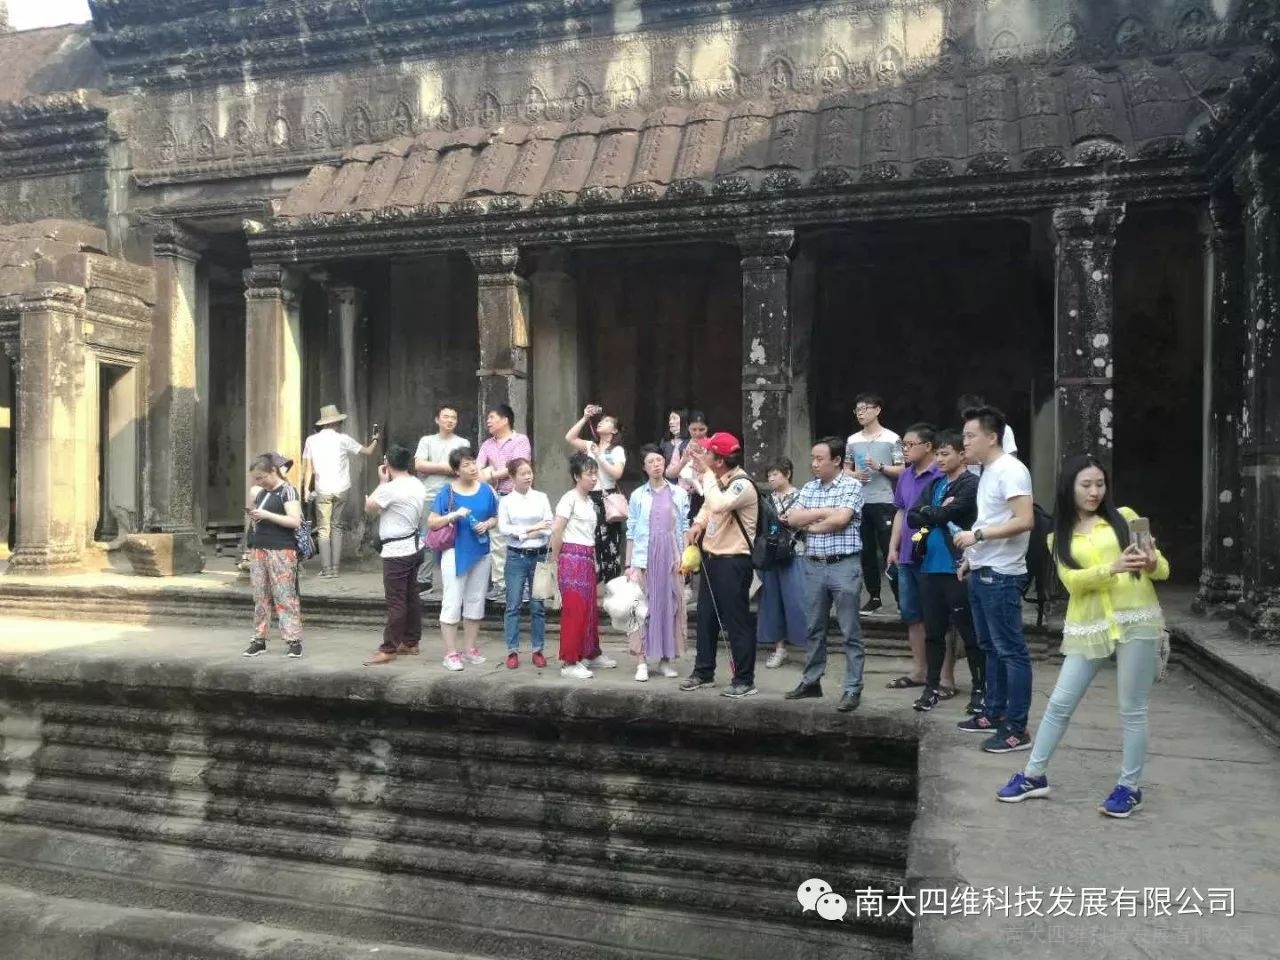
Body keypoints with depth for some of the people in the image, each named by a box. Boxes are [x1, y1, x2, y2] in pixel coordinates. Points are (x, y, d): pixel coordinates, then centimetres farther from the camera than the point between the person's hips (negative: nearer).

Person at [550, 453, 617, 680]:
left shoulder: (590, 502, 15)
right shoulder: (570, 499, -9)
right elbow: (556, 532, -12)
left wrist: (592, 559, 9)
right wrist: (556, 559, -5)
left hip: (588, 559, 8)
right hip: (572, 559, -8)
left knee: (590, 609, 14)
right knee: (574, 610, -5)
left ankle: (591, 654, 28)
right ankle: (569, 662, 1)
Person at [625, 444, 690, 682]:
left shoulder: (679, 494, 6)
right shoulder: (638, 495, 4)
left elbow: (685, 528, 7)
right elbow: (631, 532, 5)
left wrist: (684, 557, -1)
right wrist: (628, 564, 2)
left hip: (671, 558, 1)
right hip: (644, 558, -1)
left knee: (671, 606, 4)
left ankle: (665, 660, 14)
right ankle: (641, 662, 0)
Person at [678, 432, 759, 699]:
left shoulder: (743, 484, -20)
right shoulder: (717, 479, 7)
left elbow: (719, 505, -37)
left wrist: (705, 473, -25)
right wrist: (698, 523, 3)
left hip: (734, 562, -9)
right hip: (711, 557, 9)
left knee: (736, 621, -2)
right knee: (706, 617, 16)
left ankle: (744, 680, 8)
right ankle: (704, 672, 28)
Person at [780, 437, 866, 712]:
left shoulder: (852, 486, -5)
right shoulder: (809, 488, 12)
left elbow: (840, 519, -18)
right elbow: (792, 519, 1)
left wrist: (809, 525, -5)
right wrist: (823, 512, -8)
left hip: (844, 566, -5)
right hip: (813, 566, 6)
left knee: (850, 632, 0)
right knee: (814, 629, 14)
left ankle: (853, 689, 6)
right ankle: (811, 681, 25)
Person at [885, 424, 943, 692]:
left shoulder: (941, 476, -15)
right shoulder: (906, 476, 11)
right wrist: (893, 547, 15)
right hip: (907, 557, 8)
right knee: (912, 615, 16)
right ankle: (919, 670, 28)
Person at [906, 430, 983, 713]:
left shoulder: (971, 485, -9)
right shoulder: (935, 485, 14)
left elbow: (944, 515, -18)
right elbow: (912, 517, 4)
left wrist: (926, 511, 0)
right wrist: (938, 513, -11)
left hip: (957, 568, -7)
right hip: (931, 566, 7)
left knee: (969, 632, 2)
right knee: (933, 631, 13)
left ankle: (980, 689, 12)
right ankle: (933, 685, 22)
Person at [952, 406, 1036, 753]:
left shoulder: (1010, 470, -15)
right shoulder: (987, 472, 15)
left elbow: (1025, 521, -24)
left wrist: (976, 535, -20)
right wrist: (971, 556, 16)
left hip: (1000, 576, -10)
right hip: (981, 573, 10)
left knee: (1011, 651, -4)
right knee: (991, 647, 17)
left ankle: (1016, 729, 2)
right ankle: (994, 713, 27)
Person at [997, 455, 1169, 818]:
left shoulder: (1124, 517, 5)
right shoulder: (1060, 536, 8)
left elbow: (1162, 570, 3)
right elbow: (1072, 580, -9)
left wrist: (1152, 563, -21)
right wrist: (1113, 568, -25)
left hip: (1136, 620, -1)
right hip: (1088, 626, 2)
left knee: (1131, 709, 6)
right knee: (1059, 703, 5)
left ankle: (1130, 787, 21)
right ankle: (1033, 776, 18)